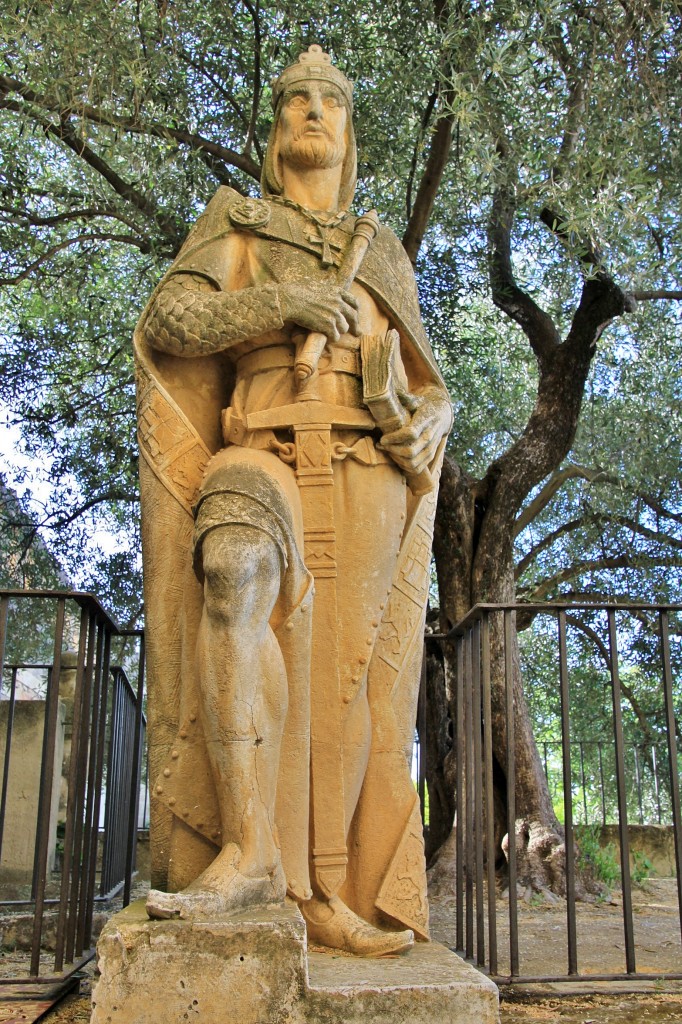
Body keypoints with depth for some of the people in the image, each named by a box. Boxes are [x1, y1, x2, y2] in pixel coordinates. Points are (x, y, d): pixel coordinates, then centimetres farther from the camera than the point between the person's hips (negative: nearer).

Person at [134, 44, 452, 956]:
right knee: (236, 571, -35)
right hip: (263, 459, -2)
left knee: (346, 673, -11)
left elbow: (426, 387, 21)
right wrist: (279, 302, -13)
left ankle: (329, 893, -5)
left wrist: (428, 424, -4)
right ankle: (249, 850, -33)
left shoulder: (385, 256, 25)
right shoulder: (235, 224, 19)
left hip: (365, 474, 3)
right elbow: (167, 322, 2)